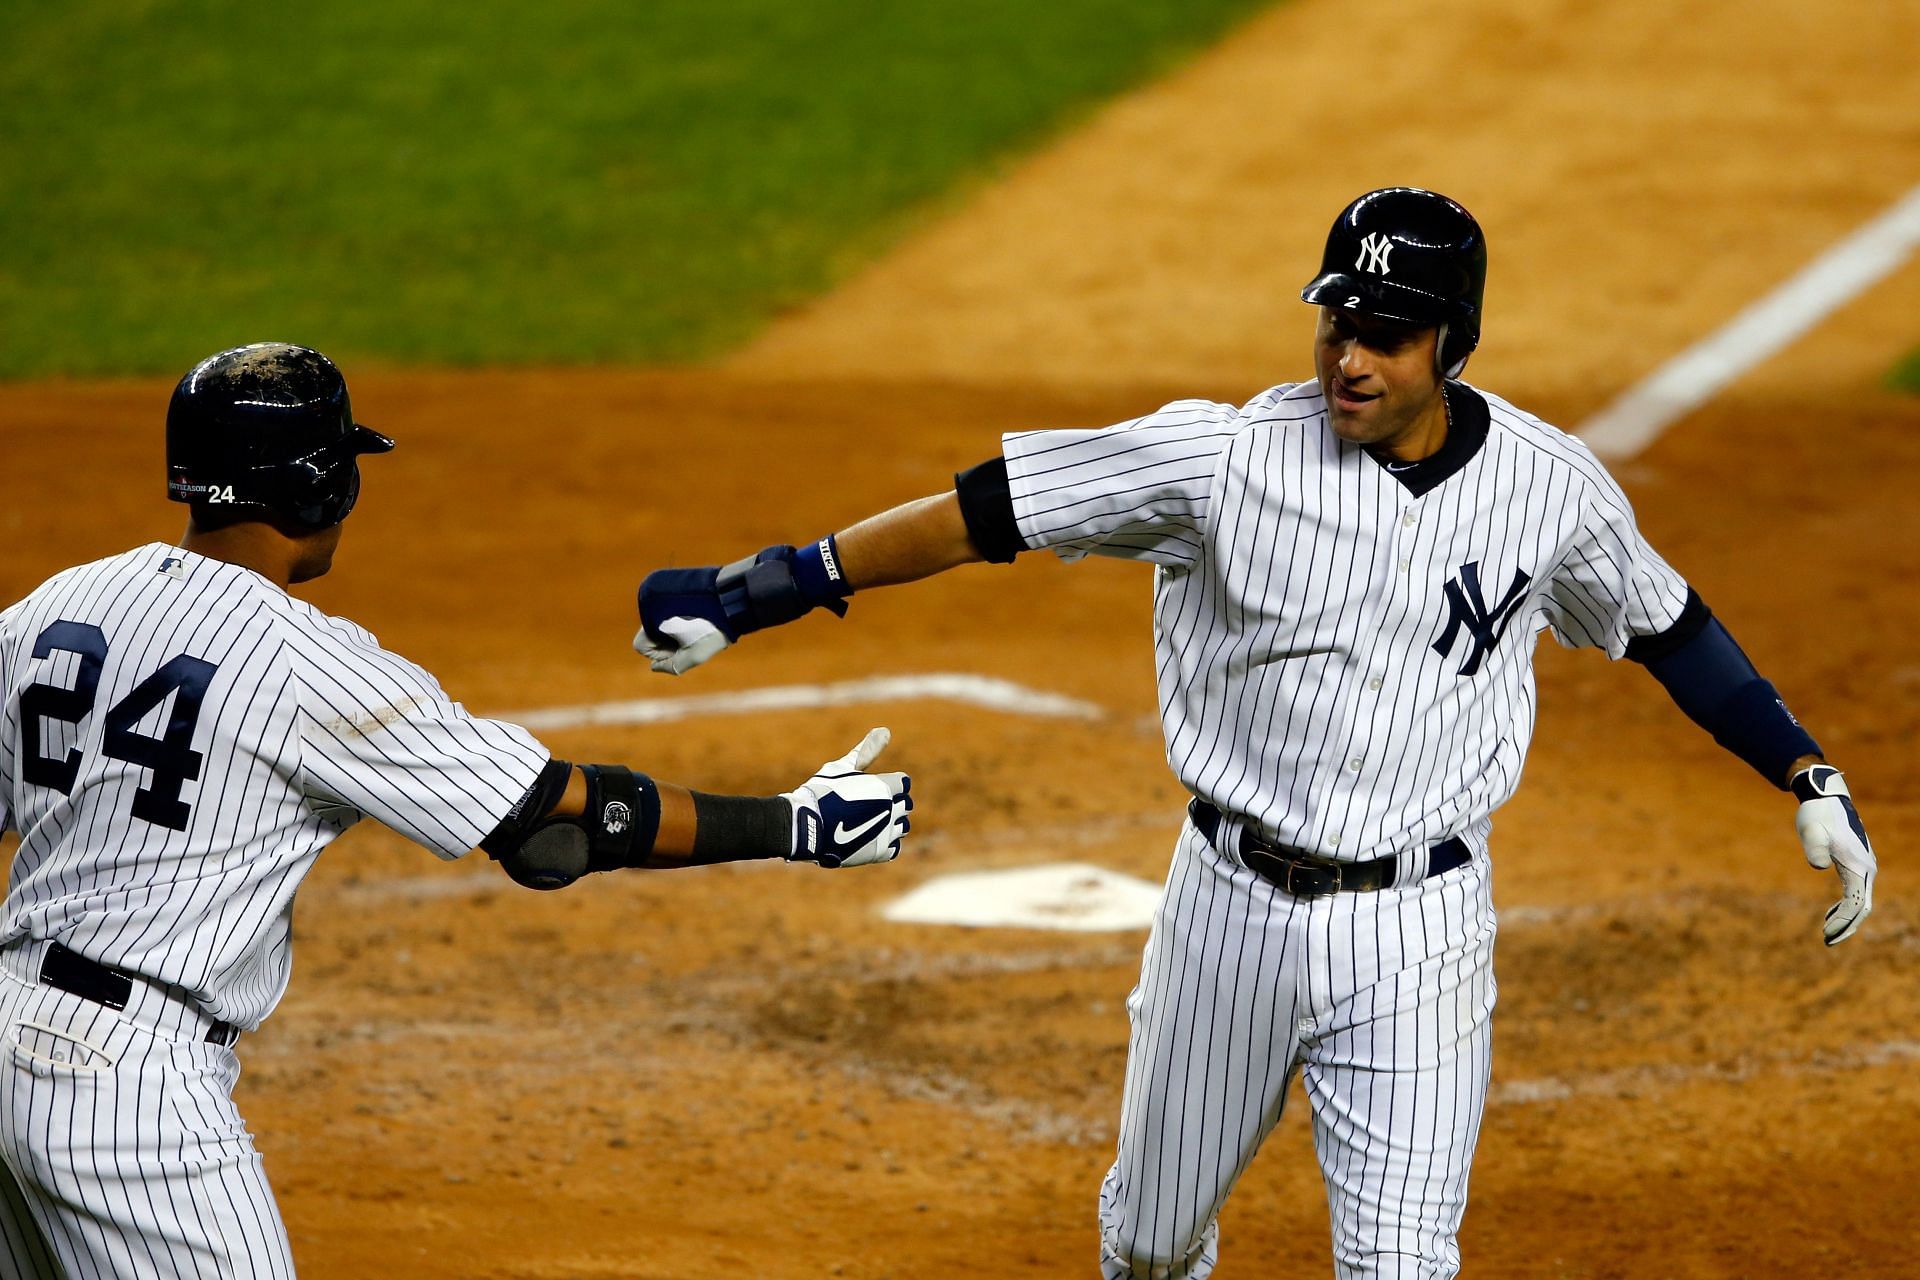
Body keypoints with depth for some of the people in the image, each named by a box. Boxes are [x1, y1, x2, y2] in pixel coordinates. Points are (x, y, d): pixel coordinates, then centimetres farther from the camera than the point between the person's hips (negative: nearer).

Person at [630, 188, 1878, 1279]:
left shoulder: (1555, 490, -6)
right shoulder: (1227, 456, -13)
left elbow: (1668, 625, 12)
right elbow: (988, 508, -12)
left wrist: (1810, 778, 7)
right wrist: (756, 592, -15)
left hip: (1418, 935, -1)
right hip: (1236, 907, 1)